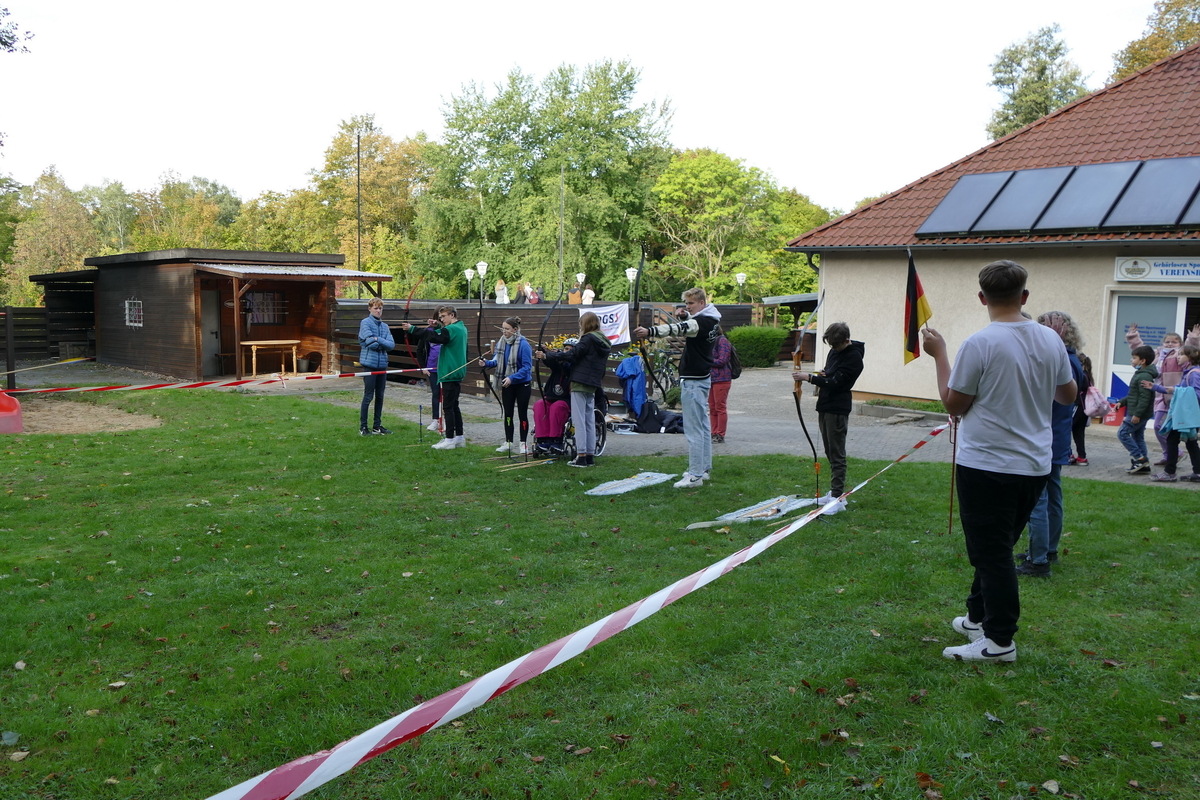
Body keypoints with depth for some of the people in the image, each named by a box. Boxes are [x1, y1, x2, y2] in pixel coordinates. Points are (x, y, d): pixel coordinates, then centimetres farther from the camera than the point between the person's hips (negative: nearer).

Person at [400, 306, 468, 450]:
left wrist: (412, 328, -24)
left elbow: (434, 337, -26)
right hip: (457, 372, 10)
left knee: (448, 407, -5)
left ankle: (449, 439, -1)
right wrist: (437, 327, 0)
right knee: (454, 406, 15)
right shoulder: (461, 328, 14)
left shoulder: (451, 330, -15)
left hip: (449, 373, -10)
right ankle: (459, 438, 20)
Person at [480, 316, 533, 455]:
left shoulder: (523, 344, -19)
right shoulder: (501, 343, 1)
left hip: (521, 384, -6)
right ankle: (508, 443, 20)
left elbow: (527, 366, -20)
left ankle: (524, 444, 15)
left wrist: (512, 377, -27)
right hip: (507, 384, 6)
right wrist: (487, 363, -12)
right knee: (507, 413, 11)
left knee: (522, 413, 5)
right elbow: (497, 361, 8)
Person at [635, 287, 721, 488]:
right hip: (703, 378, 11)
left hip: (693, 380, -11)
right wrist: (684, 316, 4)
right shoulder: (710, 319, 10)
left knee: (693, 429, -8)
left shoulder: (703, 322, -19)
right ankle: (704, 469, 24)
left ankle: (695, 476, -6)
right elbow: (691, 326, 28)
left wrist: (650, 332, -46)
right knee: (703, 426, 15)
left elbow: (679, 329, -34)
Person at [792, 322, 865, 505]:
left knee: (837, 454, -7)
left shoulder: (854, 357, -17)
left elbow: (835, 383, -22)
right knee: (830, 452, 14)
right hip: (825, 406, 9)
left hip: (838, 409, -9)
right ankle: (834, 491, 22)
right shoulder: (834, 351, 11)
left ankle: (837, 495, -4)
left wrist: (809, 377, -21)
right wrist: (823, 374, 1)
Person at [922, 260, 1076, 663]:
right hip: (1034, 465, 7)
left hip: (986, 466, -7)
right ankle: (980, 617, 34)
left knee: (992, 553, 2)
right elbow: (1069, 394, 14)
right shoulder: (1050, 340, 1)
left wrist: (939, 354, -1)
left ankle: (999, 640, 8)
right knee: (996, 549, 20)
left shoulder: (979, 344, -17)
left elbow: (954, 404, -9)